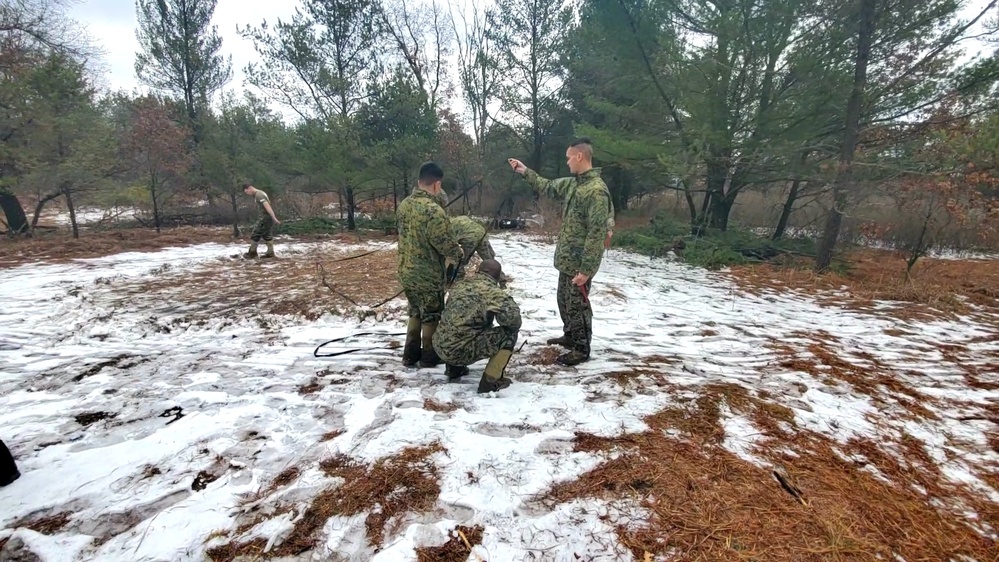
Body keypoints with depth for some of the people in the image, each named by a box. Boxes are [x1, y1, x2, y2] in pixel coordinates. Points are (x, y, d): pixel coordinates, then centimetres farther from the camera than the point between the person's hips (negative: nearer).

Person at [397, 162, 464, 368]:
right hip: (428, 275, -7)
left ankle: (410, 354, 31)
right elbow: (445, 243, -24)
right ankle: (429, 357, 26)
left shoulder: (404, 204, 2)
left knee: (415, 313, 23)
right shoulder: (433, 210, -25)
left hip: (407, 272, 8)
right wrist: (458, 253, 0)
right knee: (431, 316, 12)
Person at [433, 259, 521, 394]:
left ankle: (453, 369, 30)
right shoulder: (491, 291, -10)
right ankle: (490, 381, 1)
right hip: (460, 351, -8)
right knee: (509, 334, 0)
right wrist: (514, 327, 2)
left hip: (440, 347, 8)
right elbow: (511, 316, -23)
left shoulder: (459, 285, 11)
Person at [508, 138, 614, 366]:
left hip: (580, 262, -9)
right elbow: (548, 187, 26)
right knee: (564, 301, 21)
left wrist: (586, 269, -25)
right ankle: (569, 337, 40)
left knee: (577, 305, 3)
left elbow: (597, 234, -25)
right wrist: (525, 172, 23)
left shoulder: (597, 190, -22)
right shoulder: (572, 183, 7)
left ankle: (581, 350, 19)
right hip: (567, 259, 9)